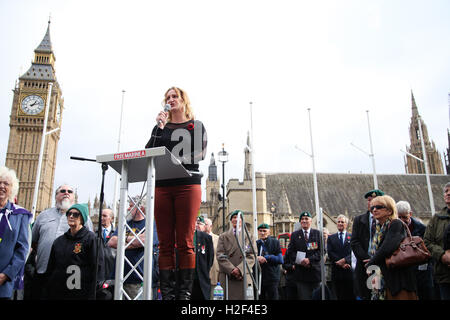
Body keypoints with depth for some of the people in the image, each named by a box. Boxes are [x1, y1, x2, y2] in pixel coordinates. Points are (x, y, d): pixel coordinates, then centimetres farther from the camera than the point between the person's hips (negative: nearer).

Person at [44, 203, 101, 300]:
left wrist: (90, 294, -13)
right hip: (56, 293, 5)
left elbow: (97, 267, -10)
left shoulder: (91, 238, -6)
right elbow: (50, 269, 17)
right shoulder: (58, 241, 12)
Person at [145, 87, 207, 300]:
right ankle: (166, 293, 3)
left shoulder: (196, 126, 14)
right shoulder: (160, 127, 22)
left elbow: (200, 154, 1)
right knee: (165, 243, 1)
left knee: (185, 243, -5)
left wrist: (180, 160, -13)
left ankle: (185, 292, -1)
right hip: (162, 186, 3)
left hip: (187, 185, -3)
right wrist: (160, 128, 0)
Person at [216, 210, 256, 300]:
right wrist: (231, 269, -10)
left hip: (244, 276, 0)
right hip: (227, 276, 0)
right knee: (228, 297, -5)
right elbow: (220, 255, 4)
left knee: (243, 297, -4)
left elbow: (251, 256, 4)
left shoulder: (248, 236, 14)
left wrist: (240, 269, -10)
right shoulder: (223, 237, 15)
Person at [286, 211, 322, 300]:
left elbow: (321, 250, -1)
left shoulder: (317, 233, 8)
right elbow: (290, 252, 3)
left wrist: (310, 260, -13)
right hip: (301, 272, 0)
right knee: (303, 296, -3)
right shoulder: (294, 235, 9)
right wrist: (300, 261, -12)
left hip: (314, 271, 0)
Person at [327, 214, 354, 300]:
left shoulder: (352, 237, 8)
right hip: (336, 272, 1)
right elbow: (330, 253, 1)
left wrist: (345, 260, -18)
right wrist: (340, 263, -11)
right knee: (339, 296, 4)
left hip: (349, 271, -1)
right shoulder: (331, 238, 12)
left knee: (351, 296, 1)